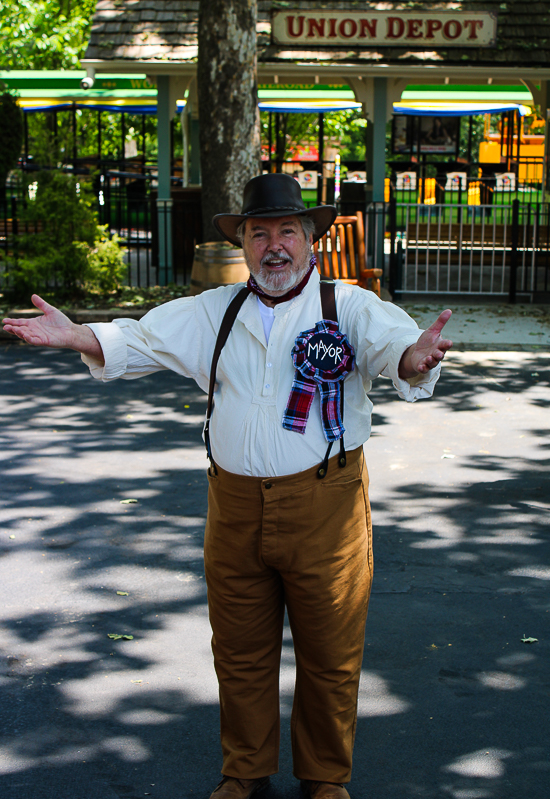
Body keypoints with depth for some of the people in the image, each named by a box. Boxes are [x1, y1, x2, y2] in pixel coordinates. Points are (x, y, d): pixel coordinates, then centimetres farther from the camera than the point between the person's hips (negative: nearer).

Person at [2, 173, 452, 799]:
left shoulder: (349, 306, -3)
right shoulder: (213, 312, 9)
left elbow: (392, 343, -20)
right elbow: (138, 341, 8)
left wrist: (415, 357, -45)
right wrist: (72, 335, -9)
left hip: (325, 505, -3)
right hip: (234, 506, 3)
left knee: (329, 655, 9)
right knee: (240, 652, 15)